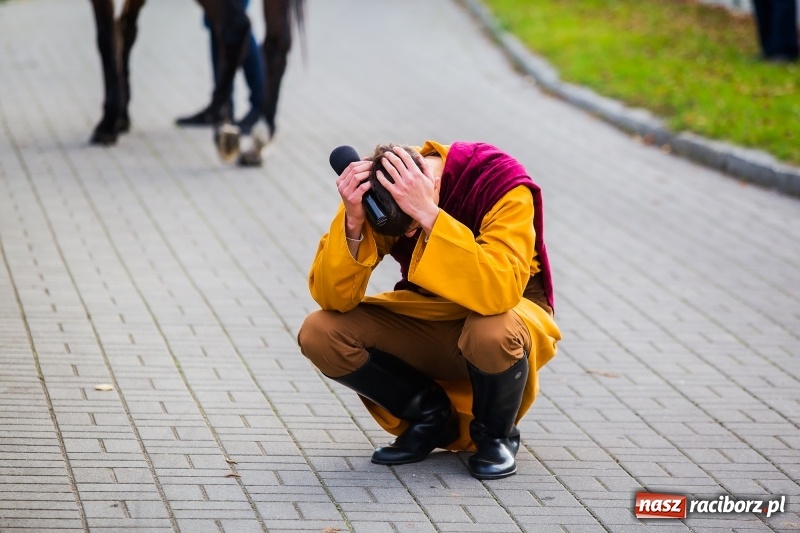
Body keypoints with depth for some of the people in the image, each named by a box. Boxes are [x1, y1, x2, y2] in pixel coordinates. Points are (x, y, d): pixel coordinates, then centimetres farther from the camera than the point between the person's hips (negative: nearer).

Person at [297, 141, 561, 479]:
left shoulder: (501, 182, -25)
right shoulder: (375, 190, -15)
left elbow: (500, 292, -40)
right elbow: (333, 298, -19)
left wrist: (429, 215, -45)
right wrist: (352, 223, -36)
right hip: (427, 318, 4)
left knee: (493, 333, -40)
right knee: (319, 334, -19)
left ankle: (496, 435, -7)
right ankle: (430, 416, 3)